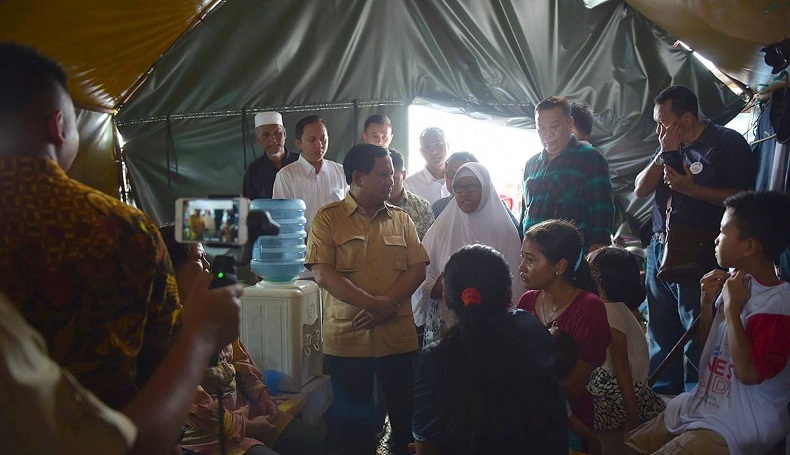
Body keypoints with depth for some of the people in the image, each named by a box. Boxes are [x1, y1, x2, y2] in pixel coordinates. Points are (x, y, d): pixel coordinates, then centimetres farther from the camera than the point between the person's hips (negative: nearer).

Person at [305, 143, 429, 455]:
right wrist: (373, 303, -18)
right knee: (353, 419, 12)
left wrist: (388, 304, -15)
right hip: (347, 338, -2)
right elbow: (322, 273, -11)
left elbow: (417, 269, 2)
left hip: (398, 336, 3)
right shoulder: (328, 218, -1)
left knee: (405, 412, 10)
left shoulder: (401, 219, 9)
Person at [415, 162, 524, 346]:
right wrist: (437, 288, -16)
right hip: (445, 325, 1)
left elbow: (513, 284, 1)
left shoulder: (503, 230, 2)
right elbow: (422, 280, 3)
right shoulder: (441, 229, 5)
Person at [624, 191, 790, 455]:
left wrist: (731, 307, -21)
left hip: (737, 428, -8)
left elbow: (749, 372, -26)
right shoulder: (734, 282, 5)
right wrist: (707, 302, -1)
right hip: (702, 405, 8)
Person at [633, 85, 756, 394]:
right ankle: (662, 395, 30)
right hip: (659, 250, 7)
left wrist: (691, 188, -19)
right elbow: (640, 190, 7)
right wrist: (664, 154, -4)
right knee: (660, 334, 16)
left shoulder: (728, 143, -6)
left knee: (697, 339, -1)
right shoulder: (669, 145, 14)